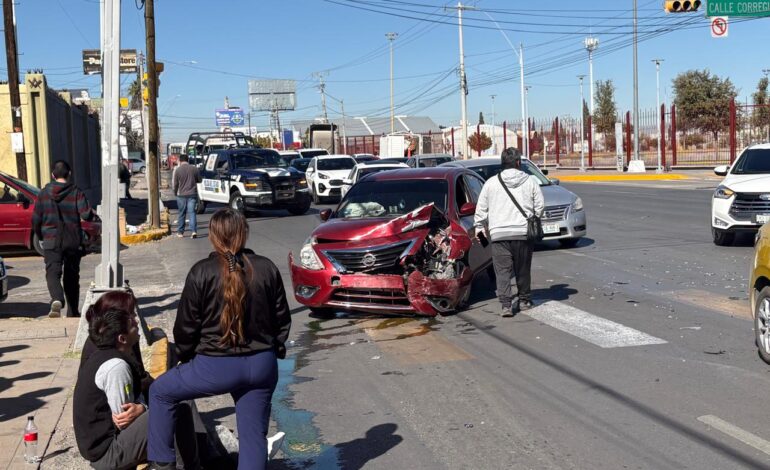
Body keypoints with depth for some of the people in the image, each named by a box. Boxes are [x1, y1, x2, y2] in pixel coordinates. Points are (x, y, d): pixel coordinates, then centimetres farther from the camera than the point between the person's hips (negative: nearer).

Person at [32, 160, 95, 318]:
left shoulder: (44, 193, 1)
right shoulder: (76, 192, -5)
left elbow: (36, 220, 4)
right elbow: (86, 215, -16)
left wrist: (41, 237, 20)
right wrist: (92, 214, 7)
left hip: (51, 241, 0)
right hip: (73, 242, 0)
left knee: (53, 272, -6)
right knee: (71, 276, 13)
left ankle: (57, 300, -34)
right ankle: (73, 312, 20)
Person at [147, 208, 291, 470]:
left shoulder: (201, 273, -9)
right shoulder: (267, 269, 0)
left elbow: (186, 325, -3)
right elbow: (282, 318, 8)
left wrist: (184, 356, 15)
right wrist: (275, 349, 22)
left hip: (216, 366, -3)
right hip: (262, 366, 4)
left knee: (160, 392, 19)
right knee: (254, 434, 12)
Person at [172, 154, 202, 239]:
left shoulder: (177, 170, -7)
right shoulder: (194, 168, -1)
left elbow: (174, 184, -2)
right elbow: (199, 180, 11)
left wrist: (175, 192, 15)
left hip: (181, 195, -1)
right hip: (192, 194, 1)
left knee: (182, 214, 11)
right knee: (192, 212, 0)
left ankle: (180, 232, 18)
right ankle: (194, 231, -14)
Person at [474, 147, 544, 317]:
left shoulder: (491, 183, 3)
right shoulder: (530, 181, 3)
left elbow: (481, 209, 5)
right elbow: (540, 206, 5)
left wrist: (479, 227, 16)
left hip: (499, 233, -1)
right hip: (523, 233, 1)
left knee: (503, 270, -1)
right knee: (523, 270, 14)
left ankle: (505, 304, -12)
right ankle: (524, 300, 26)